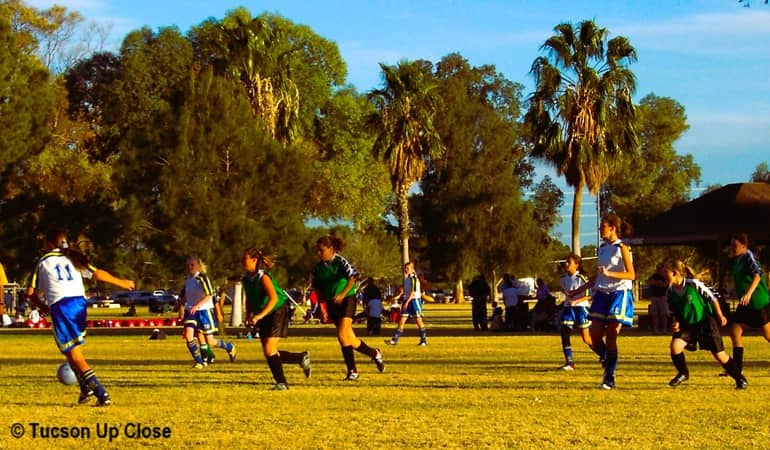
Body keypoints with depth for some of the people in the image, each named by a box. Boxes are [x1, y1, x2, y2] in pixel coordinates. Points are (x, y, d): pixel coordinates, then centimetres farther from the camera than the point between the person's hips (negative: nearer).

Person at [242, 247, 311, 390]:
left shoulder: (263, 277, -21)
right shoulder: (246, 278, 2)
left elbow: (274, 298, -33)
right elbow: (249, 299, 17)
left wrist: (260, 315, -41)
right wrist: (249, 316, 1)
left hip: (278, 312, -8)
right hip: (263, 317, 8)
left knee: (269, 350, -16)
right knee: (268, 353, 6)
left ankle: (281, 383, -5)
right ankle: (302, 358, 24)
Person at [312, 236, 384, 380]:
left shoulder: (340, 261, -12)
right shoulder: (318, 268, 5)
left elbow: (352, 277, -21)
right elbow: (318, 290, 13)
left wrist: (342, 295, -30)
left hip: (347, 300, -6)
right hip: (332, 303, 6)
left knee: (342, 335, -18)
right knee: (350, 339, 7)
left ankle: (352, 370, -10)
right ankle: (374, 353, 30)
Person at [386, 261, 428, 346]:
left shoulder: (414, 278, -10)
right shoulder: (406, 278, 14)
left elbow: (413, 291, -16)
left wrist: (407, 301, -19)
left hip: (414, 300, -7)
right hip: (406, 301, 7)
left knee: (419, 320, -2)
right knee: (402, 321, 3)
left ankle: (424, 340, 4)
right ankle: (395, 340, 1)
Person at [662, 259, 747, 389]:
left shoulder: (693, 284, -20)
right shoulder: (670, 293, -5)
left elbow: (712, 298, -10)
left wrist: (720, 316, -8)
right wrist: (676, 323, -10)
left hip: (705, 323, -4)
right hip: (687, 325, 4)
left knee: (719, 354, -3)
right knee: (675, 345, -21)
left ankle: (740, 378, 16)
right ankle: (683, 374, 3)